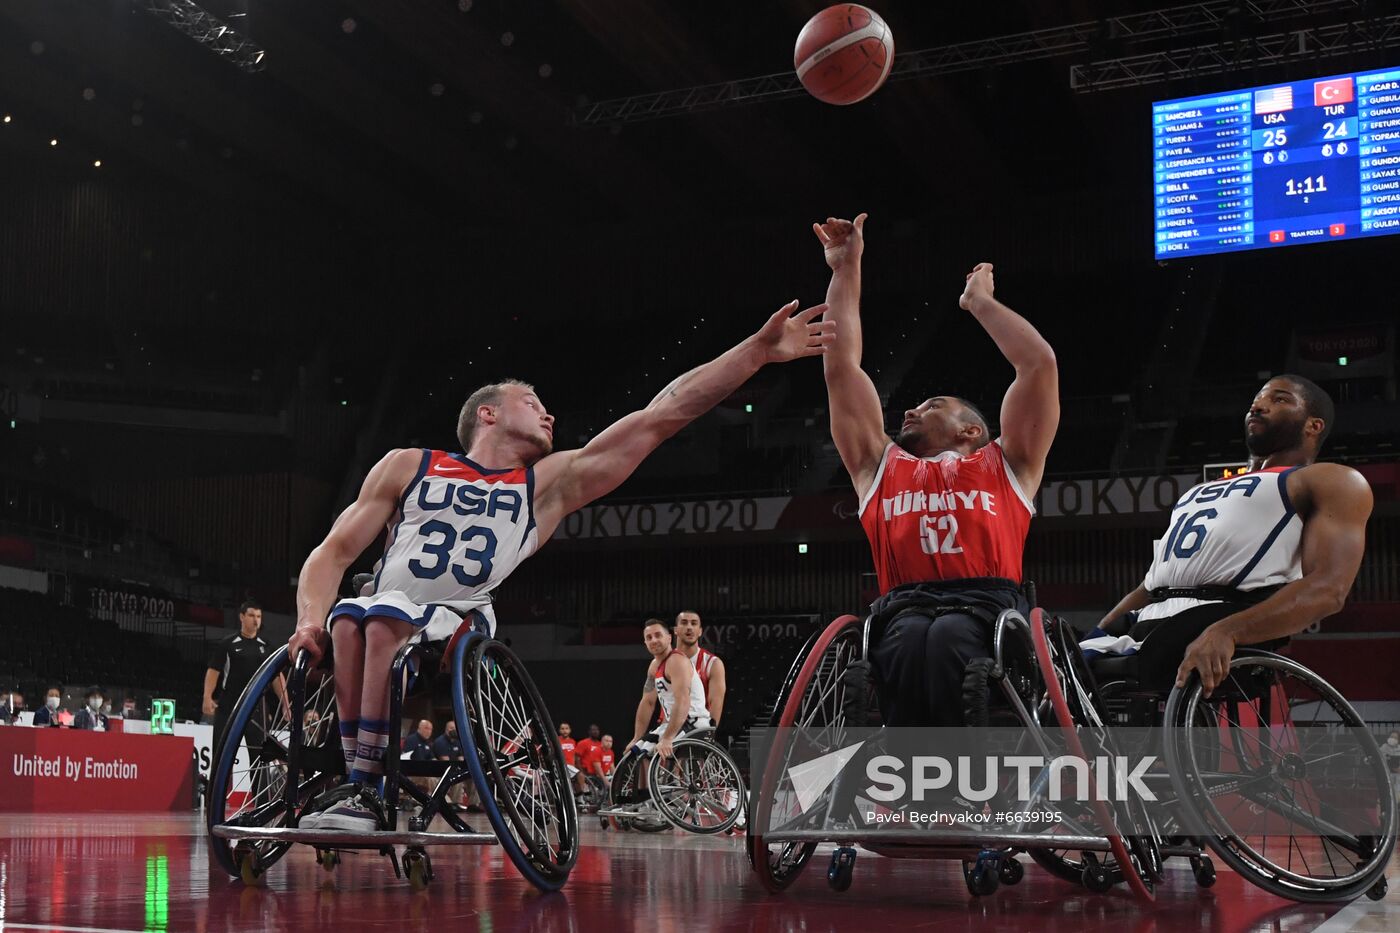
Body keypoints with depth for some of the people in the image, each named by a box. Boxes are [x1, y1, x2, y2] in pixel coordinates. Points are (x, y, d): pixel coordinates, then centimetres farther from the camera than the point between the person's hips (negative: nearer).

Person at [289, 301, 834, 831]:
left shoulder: (552, 483, 14)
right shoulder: (408, 467, 15)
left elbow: (660, 416, 8)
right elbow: (336, 551, 11)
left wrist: (758, 351, 4)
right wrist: (310, 620, -10)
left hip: (461, 625, -1)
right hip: (385, 618, 1)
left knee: (384, 618, -31)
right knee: (345, 622, -31)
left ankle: (363, 787, -23)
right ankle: (355, 781, -22)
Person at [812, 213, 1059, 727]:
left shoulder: (1005, 465, 28)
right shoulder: (881, 467, 33)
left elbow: (1040, 364, 20)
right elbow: (840, 365, 33)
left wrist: (980, 301, 33)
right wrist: (846, 269, 37)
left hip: (988, 606, -1)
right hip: (904, 608, 1)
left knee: (947, 641, -37)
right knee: (911, 643, -36)